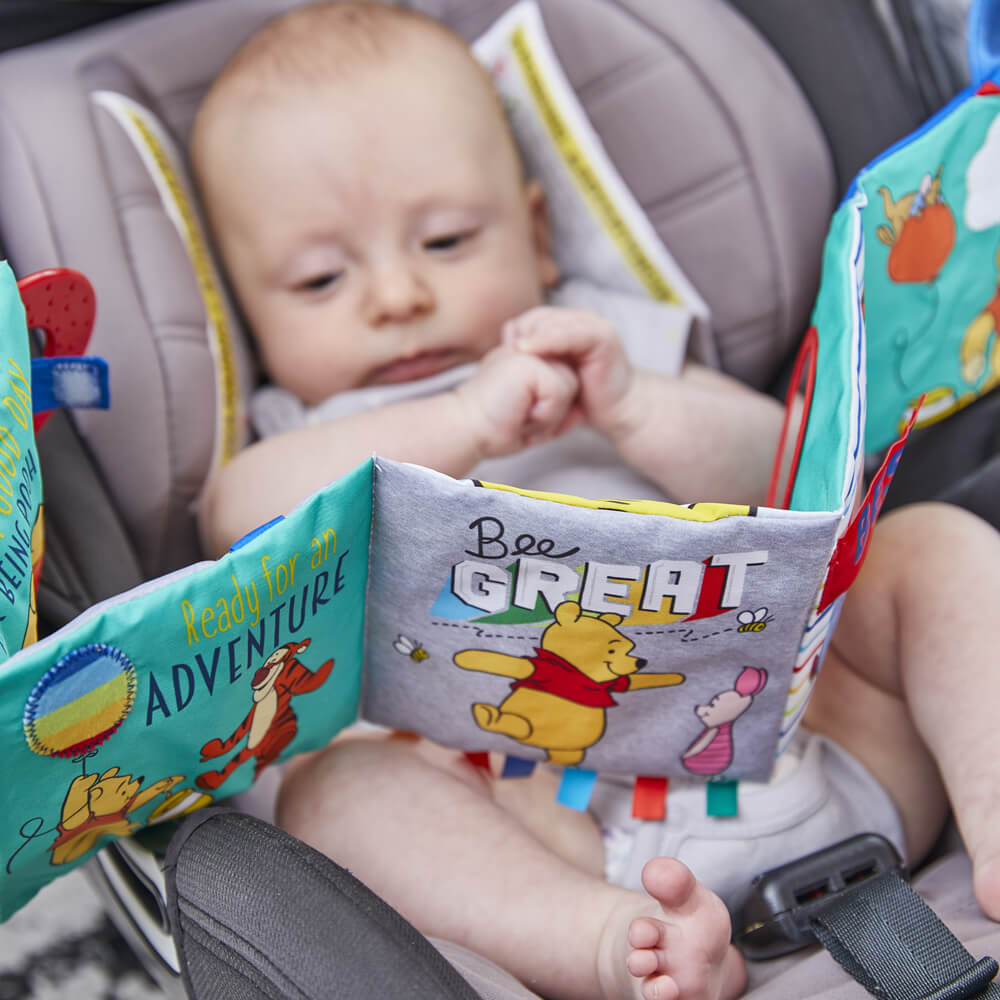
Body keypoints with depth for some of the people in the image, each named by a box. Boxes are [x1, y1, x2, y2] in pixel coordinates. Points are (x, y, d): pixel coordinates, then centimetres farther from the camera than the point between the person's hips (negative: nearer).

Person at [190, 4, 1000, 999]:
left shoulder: (610, 359, 23)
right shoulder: (294, 453, 15)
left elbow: (772, 466, 7)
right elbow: (243, 516, -11)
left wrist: (633, 409, -13)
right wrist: (467, 422, -20)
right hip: (561, 821, -3)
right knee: (335, 784, -26)